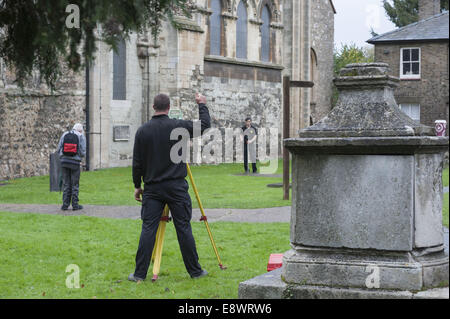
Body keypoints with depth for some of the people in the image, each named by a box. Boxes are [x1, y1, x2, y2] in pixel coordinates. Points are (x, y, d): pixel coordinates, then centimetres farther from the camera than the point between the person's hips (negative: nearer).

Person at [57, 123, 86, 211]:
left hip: (64, 161, 3)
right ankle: (75, 205, 6)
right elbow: (83, 152, -7)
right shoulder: (81, 136, -1)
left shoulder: (64, 135, 7)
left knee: (66, 184, 9)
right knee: (75, 184, 5)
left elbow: (59, 149, 3)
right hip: (75, 163, -3)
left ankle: (65, 204, 7)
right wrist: (82, 155, 16)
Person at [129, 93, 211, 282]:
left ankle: (140, 273, 2)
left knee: (148, 229, 2)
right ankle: (195, 271, 11)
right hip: (176, 186, -1)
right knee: (183, 228, 3)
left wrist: (137, 186, 14)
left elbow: (137, 163, 3)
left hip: (152, 188, 1)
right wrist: (202, 105, 22)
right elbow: (205, 124, 8)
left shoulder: (143, 131, 0)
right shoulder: (178, 126, -6)